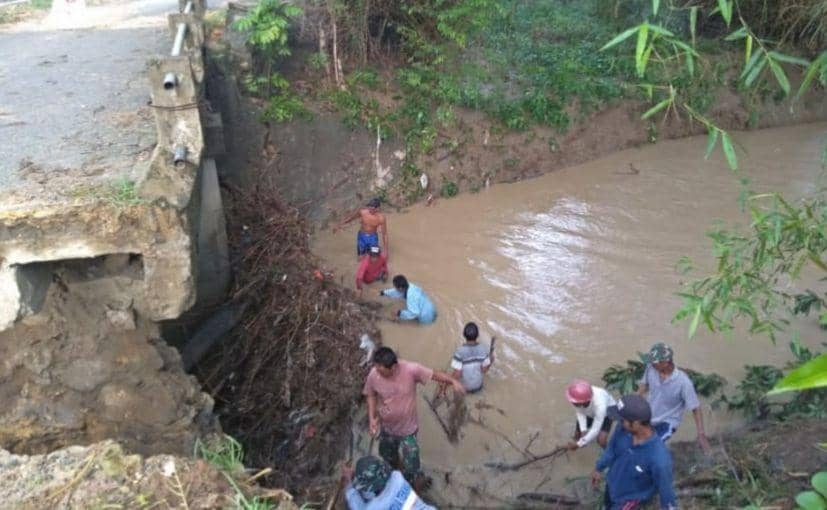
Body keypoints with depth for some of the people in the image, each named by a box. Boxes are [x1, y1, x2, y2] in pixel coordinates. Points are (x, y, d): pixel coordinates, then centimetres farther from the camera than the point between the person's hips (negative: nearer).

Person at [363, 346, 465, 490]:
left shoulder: (410, 370, -31)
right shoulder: (374, 375, -25)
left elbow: (434, 374, -16)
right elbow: (371, 395, -4)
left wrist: (453, 381, -29)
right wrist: (372, 417, -13)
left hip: (407, 428, -3)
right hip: (386, 427, 3)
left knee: (410, 467, 9)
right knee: (387, 457, 29)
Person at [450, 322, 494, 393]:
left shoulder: (459, 351, -28)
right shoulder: (484, 349, -19)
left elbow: (457, 375, -24)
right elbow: (484, 370, -9)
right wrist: (490, 361, 9)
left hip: (464, 387, -2)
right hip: (478, 385, 2)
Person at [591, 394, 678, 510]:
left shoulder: (659, 458, -42)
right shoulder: (623, 429, -26)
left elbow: (665, 487, -24)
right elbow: (611, 449, -4)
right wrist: (598, 468, 11)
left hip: (633, 497, -5)